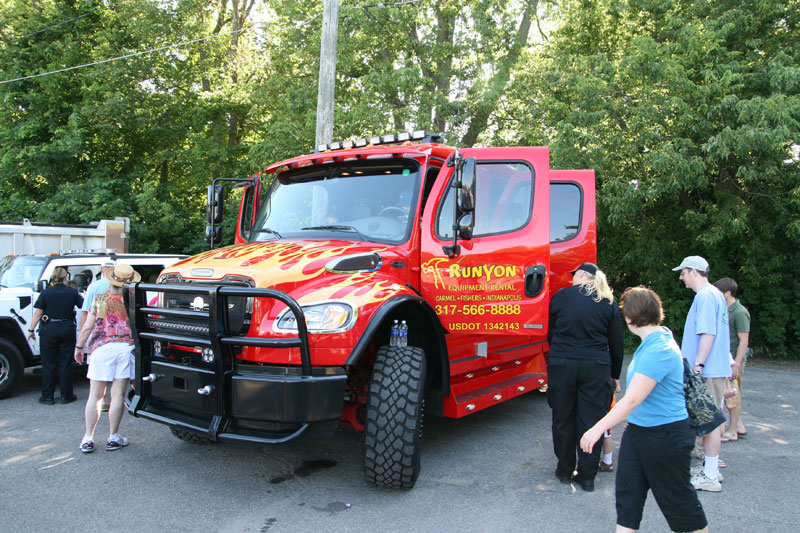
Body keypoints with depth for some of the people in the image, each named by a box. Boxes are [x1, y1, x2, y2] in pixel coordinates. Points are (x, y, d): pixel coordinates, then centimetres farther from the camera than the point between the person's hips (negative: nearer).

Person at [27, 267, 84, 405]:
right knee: (65, 364, 7)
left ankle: (47, 397, 12)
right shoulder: (72, 292, -2)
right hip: (67, 330, 1)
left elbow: (37, 313, -6)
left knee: (48, 364, 8)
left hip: (49, 330, -1)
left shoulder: (46, 293, -5)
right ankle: (66, 396, 11)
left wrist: (31, 329, 1)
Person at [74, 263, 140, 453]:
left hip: (101, 349, 0)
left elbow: (87, 327, 1)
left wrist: (79, 347, 14)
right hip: (126, 348, 0)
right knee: (117, 395, 4)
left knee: (95, 396, 9)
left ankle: (88, 439, 13)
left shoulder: (99, 298, 1)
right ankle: (113, 438, 11)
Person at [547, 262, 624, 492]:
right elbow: (616, 343, 8)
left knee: (563, 418, 12)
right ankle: (587, 477, 15)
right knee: (591, 421, 8)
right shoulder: (608, 303, 4)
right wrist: (615, 375, 18)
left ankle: (565, 470, 24)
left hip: (561, 365, -1)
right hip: (596, 368, 1)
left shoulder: (561, 296, 1)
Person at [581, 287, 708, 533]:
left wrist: (598, 429, -30)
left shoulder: (658, 351, -27)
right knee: (627, 491, 9)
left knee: (676, 495, 11)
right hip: (637, 429, 9)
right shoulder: (654, 341, 5)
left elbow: (632, 399, -31)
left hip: (666, 435, -9)